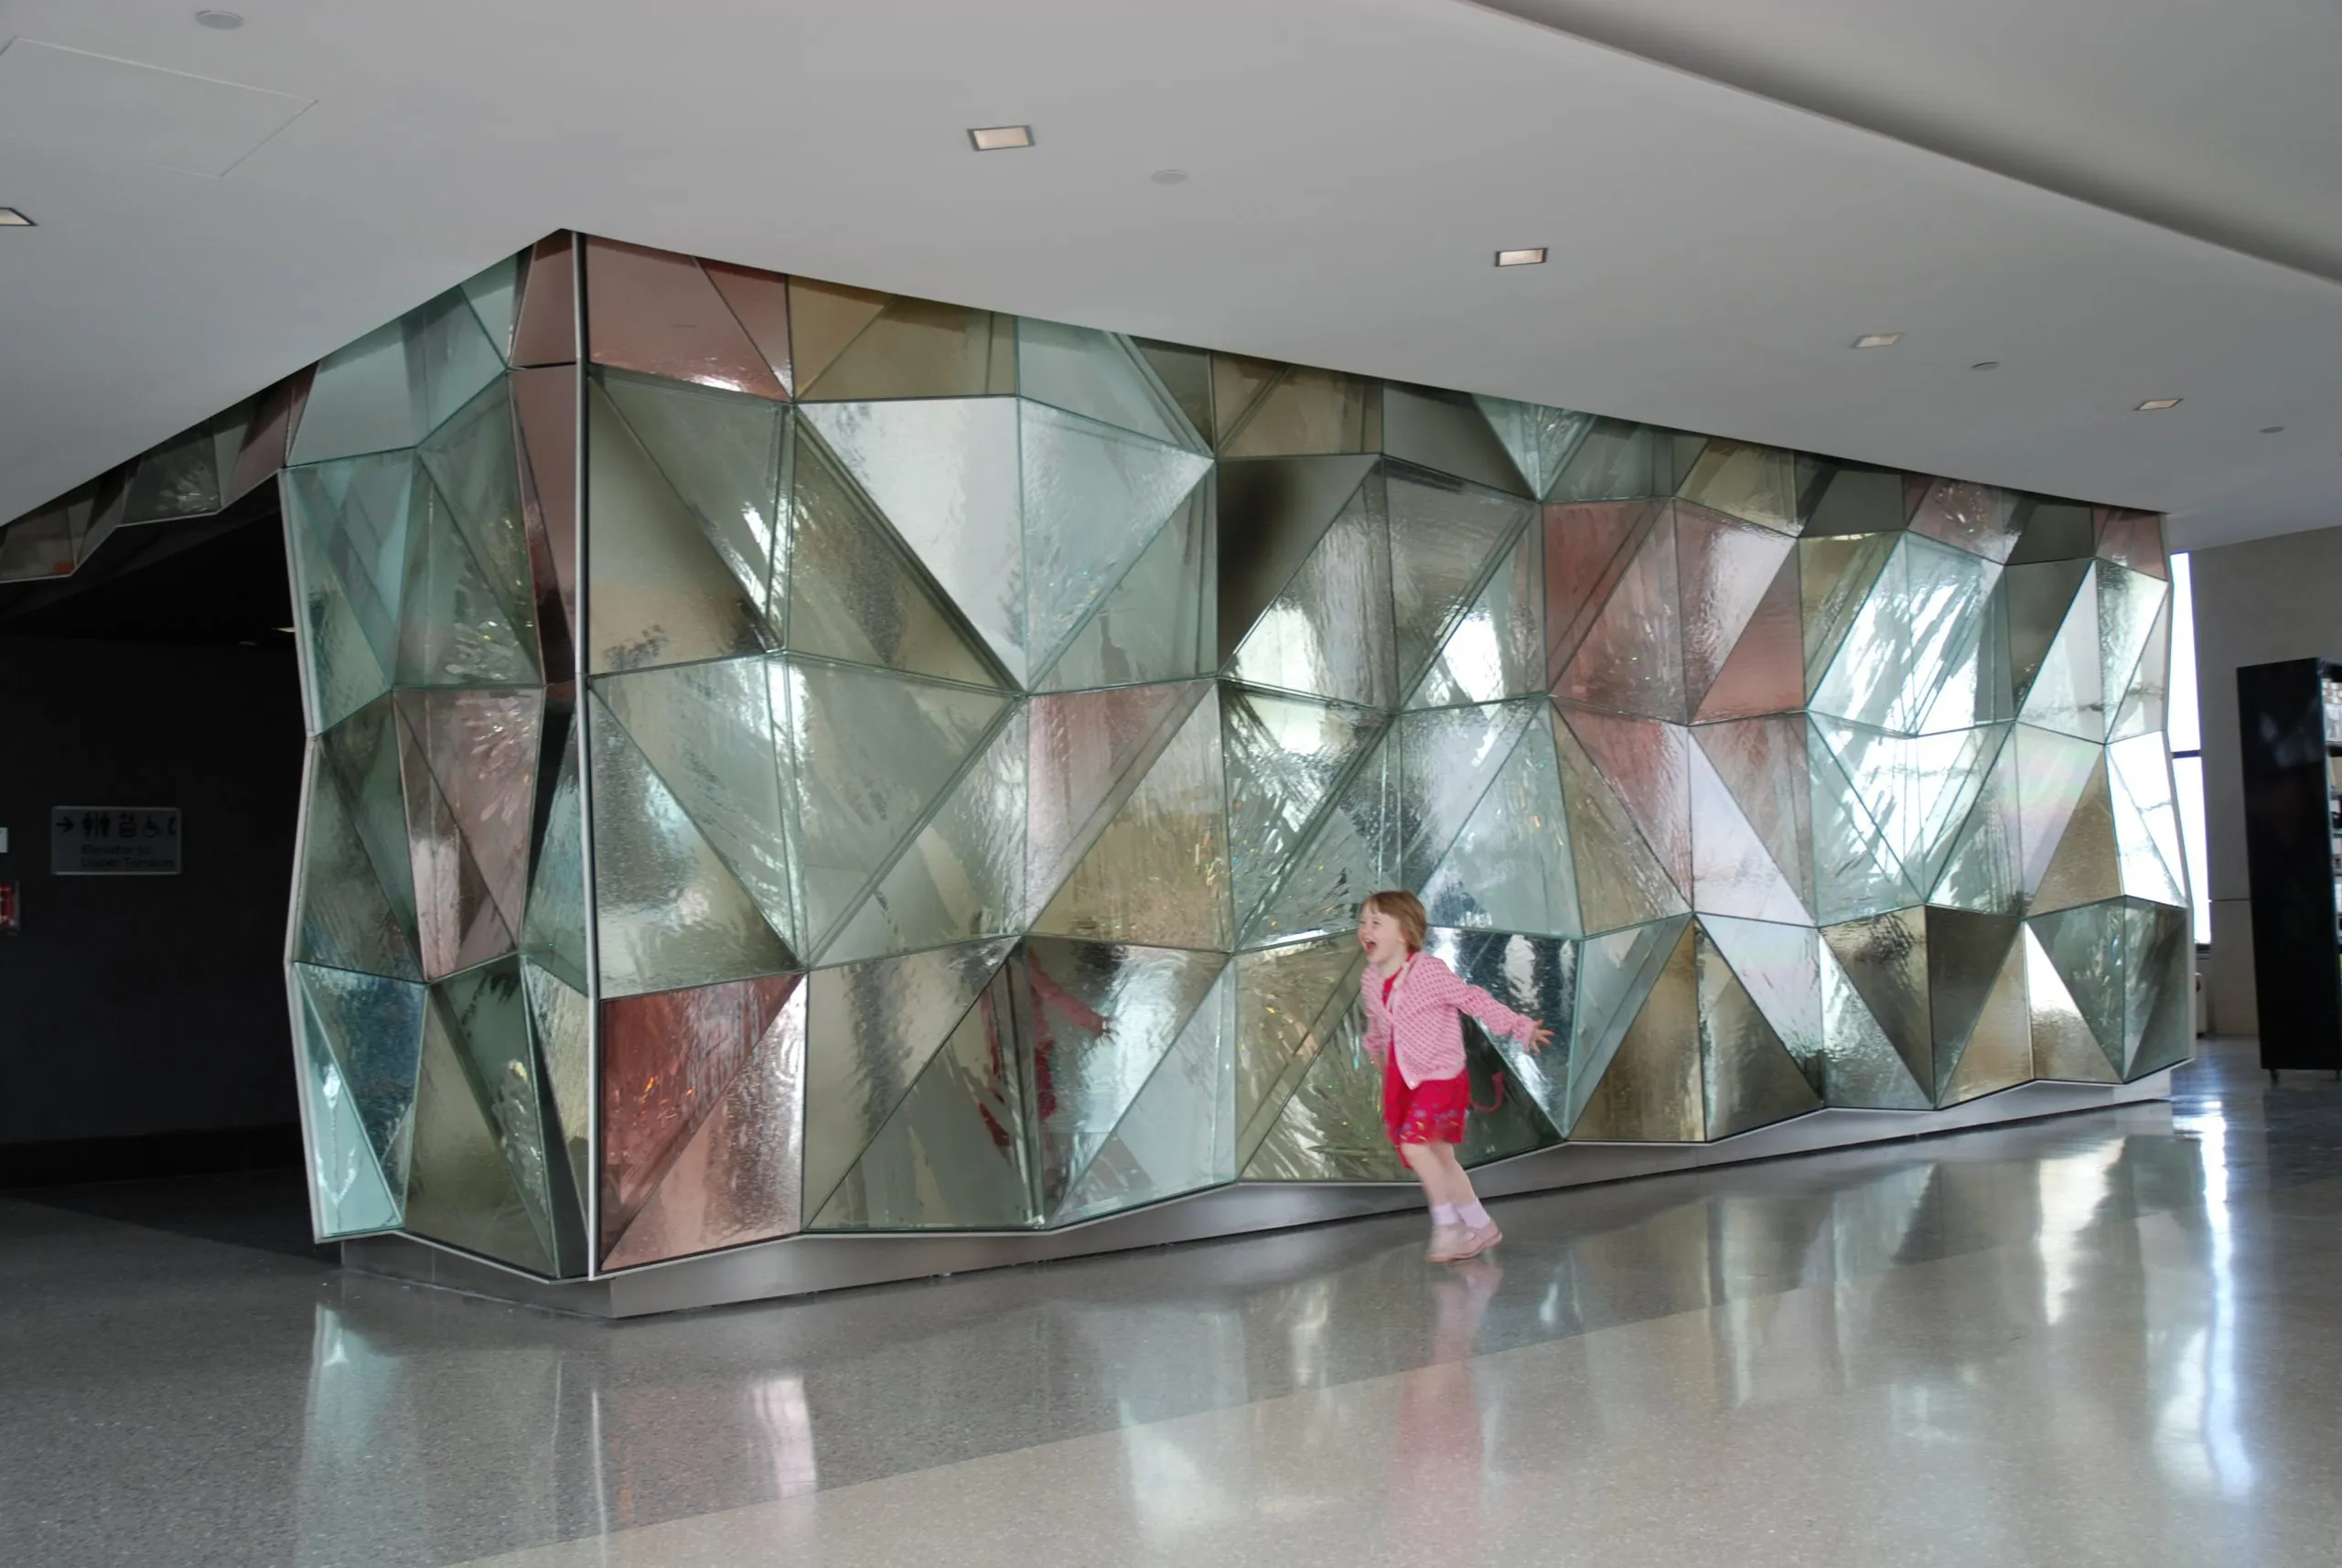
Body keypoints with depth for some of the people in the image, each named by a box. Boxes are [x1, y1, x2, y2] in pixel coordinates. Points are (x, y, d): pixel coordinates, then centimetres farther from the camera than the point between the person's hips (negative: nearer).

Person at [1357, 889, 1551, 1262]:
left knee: (1414, 1144, -22)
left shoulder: (1429, 971, -19)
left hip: (1440, 1076, -7)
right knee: (1440, 1158, 11)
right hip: (1402, 1079, 7)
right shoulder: (1369, 981, 1)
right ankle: (1481, 1226, 25)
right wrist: (1375, 1048, 37)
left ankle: (1446, 1224, -8)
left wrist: (1519, 1025, -18)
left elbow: (1473, 999, -15)